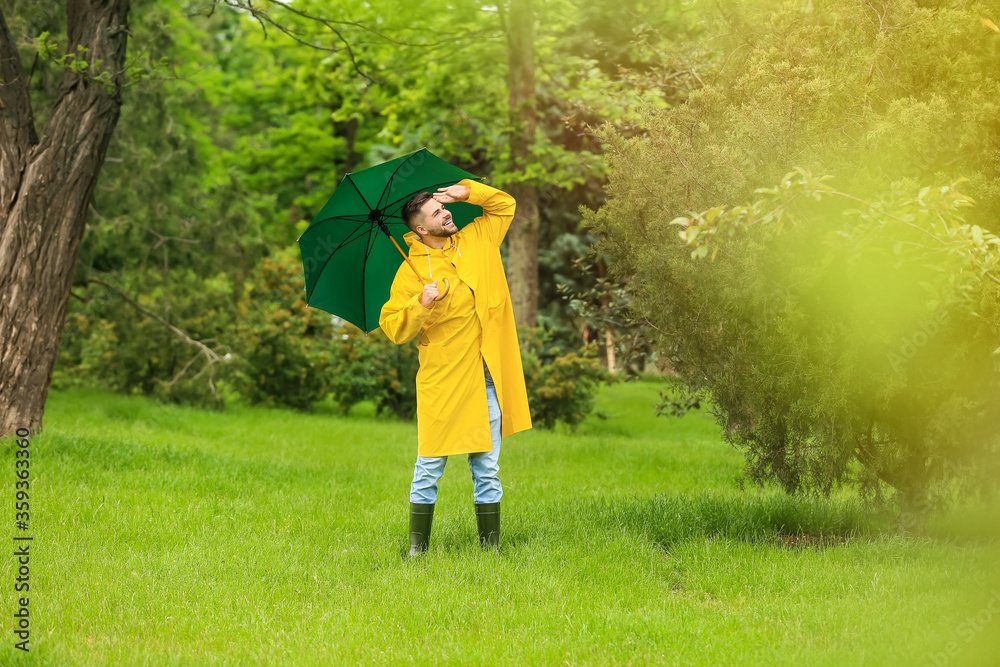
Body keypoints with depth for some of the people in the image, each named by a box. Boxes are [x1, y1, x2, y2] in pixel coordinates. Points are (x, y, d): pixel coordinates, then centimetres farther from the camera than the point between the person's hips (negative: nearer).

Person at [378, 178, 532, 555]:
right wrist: (420, 304, -22)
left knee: (486, 468, 8)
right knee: (429, 469, 1)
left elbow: (504, 205, 20)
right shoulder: (410, 272, -4)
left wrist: (467, 191, 4)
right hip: (441, 383, -3)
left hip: (485, 380, 3)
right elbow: (392, 329, -5)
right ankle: (417, 546, 12)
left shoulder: (477, 240, 8)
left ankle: (490, 545, 15)